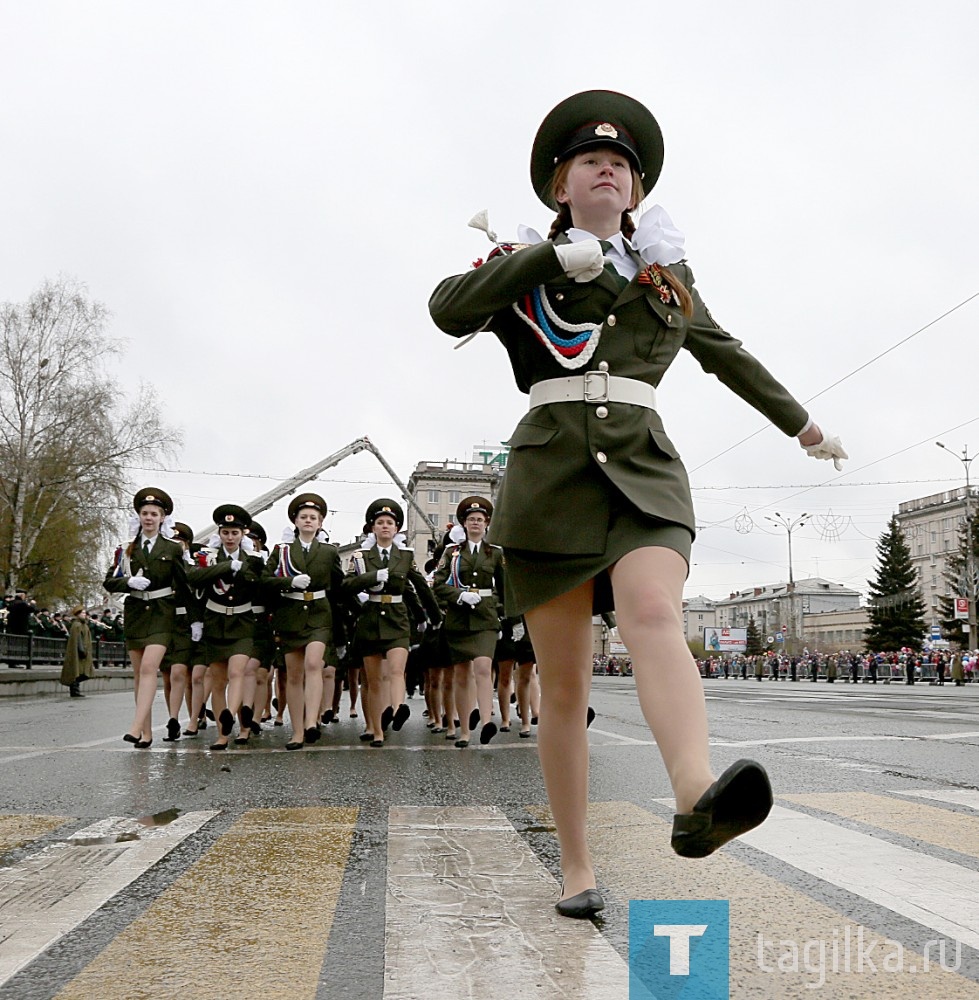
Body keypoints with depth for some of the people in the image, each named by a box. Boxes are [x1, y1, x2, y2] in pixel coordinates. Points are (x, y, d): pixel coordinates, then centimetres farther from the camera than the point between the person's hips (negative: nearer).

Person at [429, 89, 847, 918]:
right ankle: (577, 865, 11)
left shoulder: (666, 270, 22)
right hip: (550, 471, -1)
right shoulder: (525, 262, 14)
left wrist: (801, 424, 39)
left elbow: (727, 354, 32)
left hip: (643, 467, 1)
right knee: (564, 686, -1)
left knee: (654, 614, -30)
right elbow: (447, 309, -5)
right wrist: (559, 256, -8)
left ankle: (697, 795, -50)